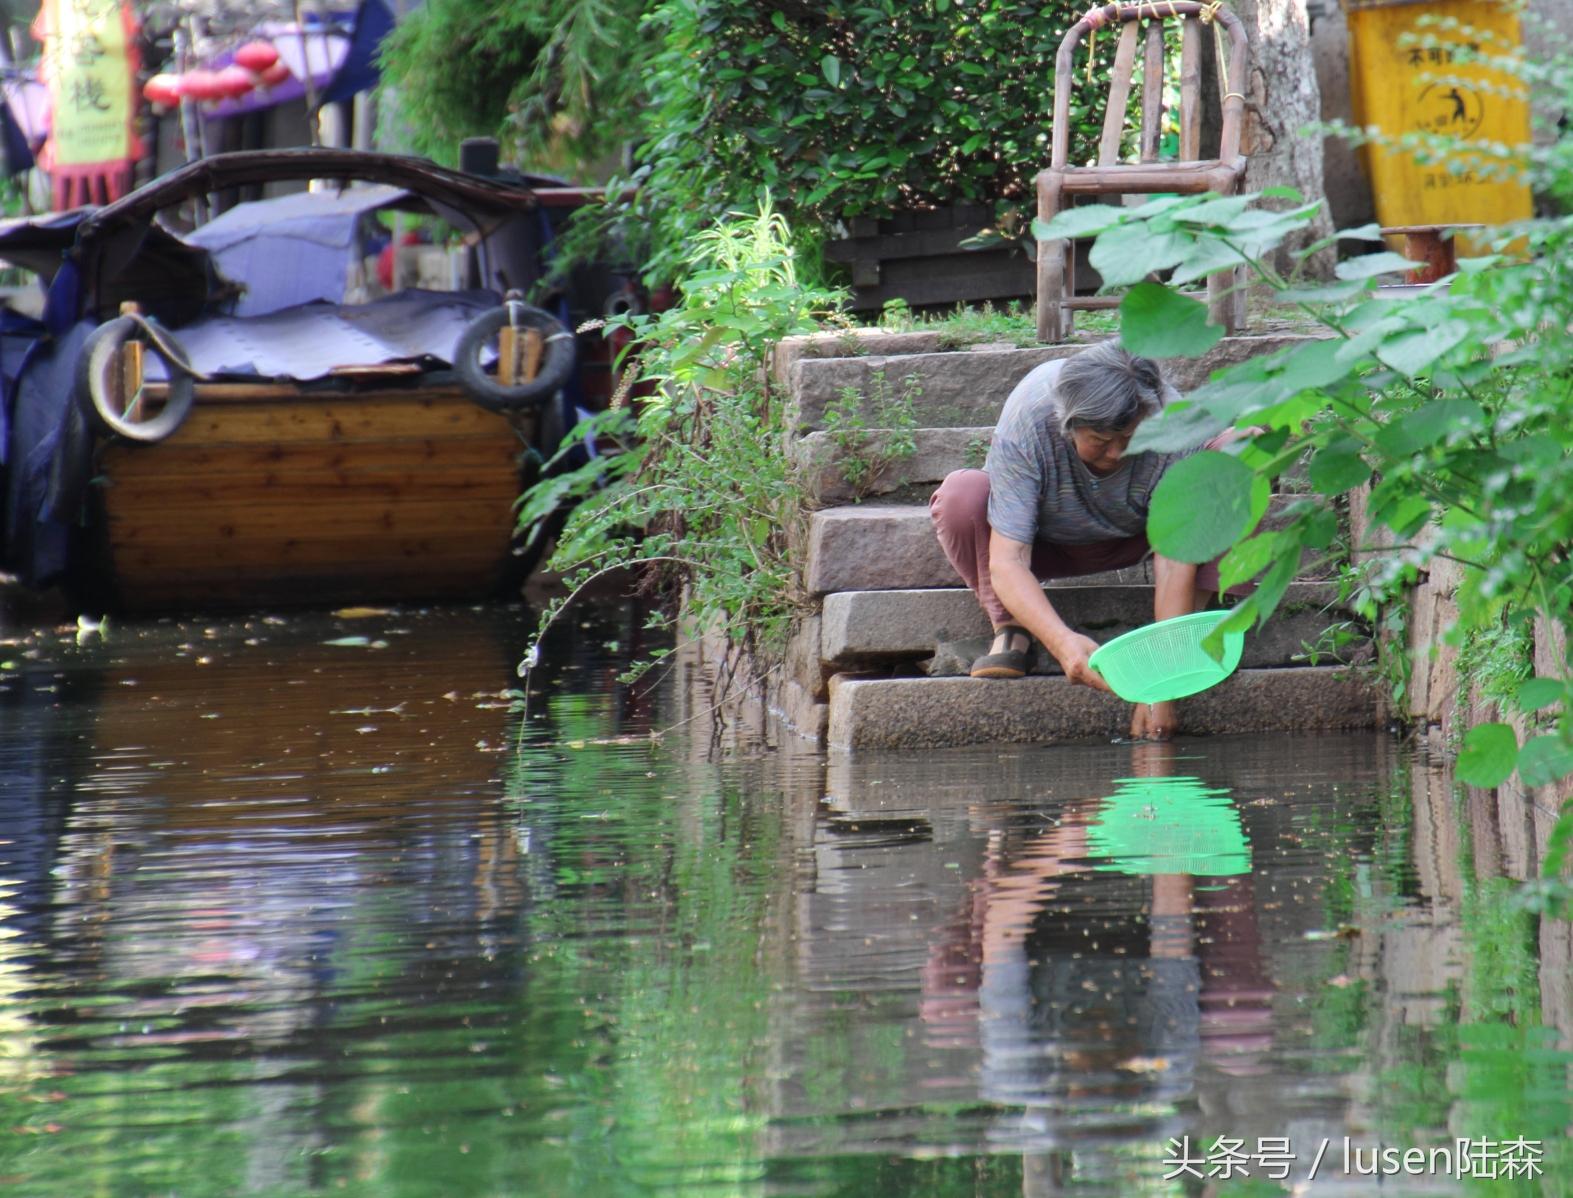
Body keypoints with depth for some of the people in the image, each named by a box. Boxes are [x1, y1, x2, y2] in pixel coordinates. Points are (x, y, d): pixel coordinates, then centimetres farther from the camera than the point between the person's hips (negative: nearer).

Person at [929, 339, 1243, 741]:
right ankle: (1009, 629, -13)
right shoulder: (1026, 421, -35)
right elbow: (1007, 562, -37)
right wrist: (1063, 641, -54)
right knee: (961, 494, -35)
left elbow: (1175, 562, -32)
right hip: (1043, 541, -1)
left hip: (1130, 540, 1)